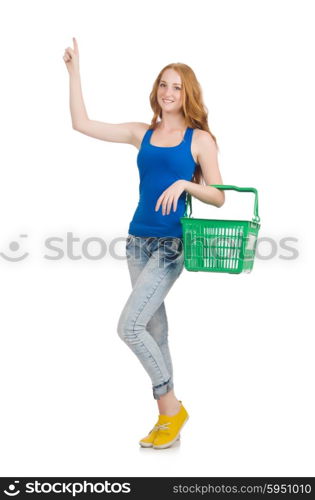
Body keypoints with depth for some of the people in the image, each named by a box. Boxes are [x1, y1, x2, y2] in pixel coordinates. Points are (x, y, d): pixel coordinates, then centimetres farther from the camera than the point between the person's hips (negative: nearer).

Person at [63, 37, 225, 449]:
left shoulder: (200, 139, 0)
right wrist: (75, 71, 4)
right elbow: (82, 124, 8)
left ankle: (171, 407, 4)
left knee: (129, 326, -15)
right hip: (139, 240, 5)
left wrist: (184, 184, -19)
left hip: (172, 243, -5)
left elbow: (218, 197, -2)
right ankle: (168, 417, 22)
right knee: (154, 329, 10)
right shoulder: (142, 133, 10)